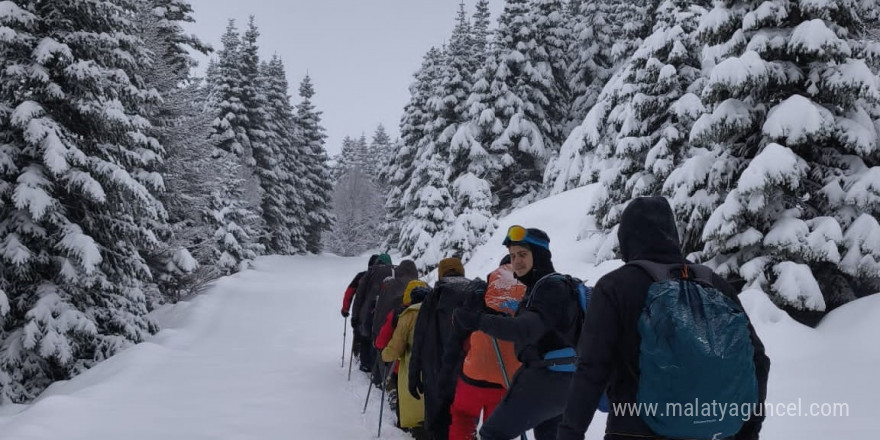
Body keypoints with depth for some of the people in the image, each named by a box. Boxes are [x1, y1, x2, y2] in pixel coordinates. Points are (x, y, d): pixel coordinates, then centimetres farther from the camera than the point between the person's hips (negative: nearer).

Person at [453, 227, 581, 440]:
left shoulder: (551, 287, -15)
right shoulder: (540, 286, 17)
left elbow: (528, 329, -32)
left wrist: (479, 320, -44)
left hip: (546, 378, -11)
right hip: (559, 379, 11)